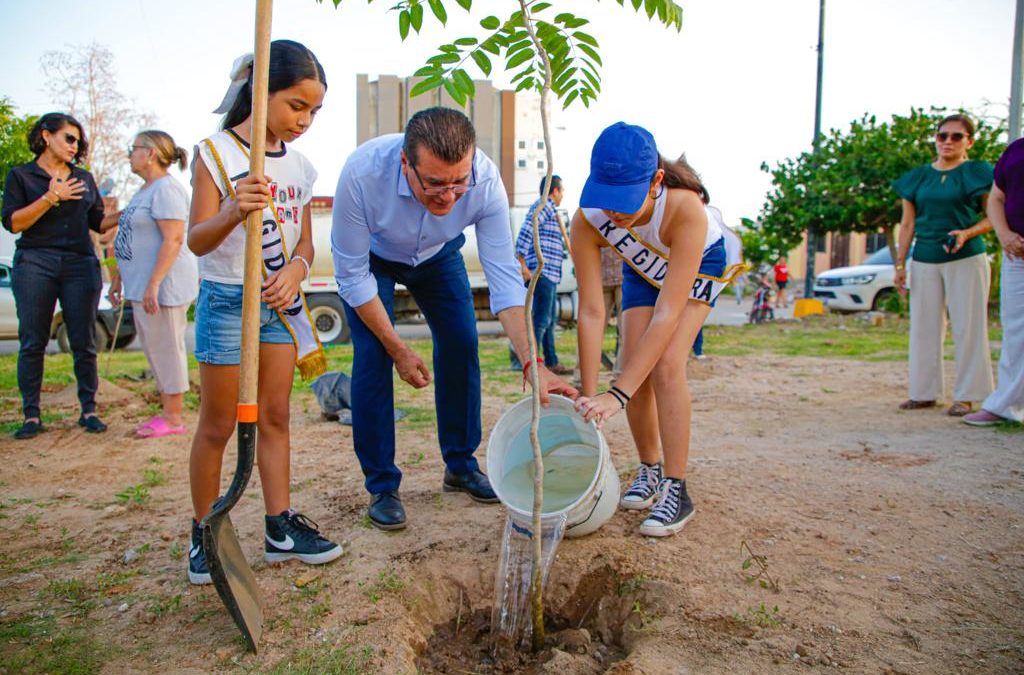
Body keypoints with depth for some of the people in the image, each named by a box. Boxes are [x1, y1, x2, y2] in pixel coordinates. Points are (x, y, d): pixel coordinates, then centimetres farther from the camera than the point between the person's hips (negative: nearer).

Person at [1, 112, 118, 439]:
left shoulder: (84, 178, 17)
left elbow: (99, 222, 15)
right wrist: (51, 198, -10)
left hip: (80, 265, 2)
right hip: (34, 264, -2)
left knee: (84, 343, 0)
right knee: (32, 343, -1)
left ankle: (89, 410, 7)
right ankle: (31, 415, 5)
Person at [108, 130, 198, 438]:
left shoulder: (166, 189, -13)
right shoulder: (145, 190, 19)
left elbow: (173, 240, -22)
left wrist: (154, 284, -25)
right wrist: (119, 278, 24)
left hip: (163, 284, -10)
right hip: (143, 285, 10)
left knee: (166, 348, -4)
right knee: (154, 349, 13)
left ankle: (173, 418, 5)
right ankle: (166, 411, 21)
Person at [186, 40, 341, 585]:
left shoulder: (300, 166, 7)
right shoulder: (216, 153, -9)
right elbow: (196, 240, -15)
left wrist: (297, 268, -10)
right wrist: (232, 212, -36)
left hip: (280, 301, 5)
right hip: (226, 299, -5)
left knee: (275, 418, 8)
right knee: (217, 426, 3)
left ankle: (280, 528, 16)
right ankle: (204, 535, 18)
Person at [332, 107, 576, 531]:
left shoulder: (485, 179, -35)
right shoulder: (363, 172, -40)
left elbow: (503, 276, -31)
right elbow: (352, 274, -28)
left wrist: (532, 363, -39)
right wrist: (398, 350, -24)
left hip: (438, 255, 2)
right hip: (371, 257, -2)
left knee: (461, 345, -6)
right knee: (372, 356, -15)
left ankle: (460, 466, 14)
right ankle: (381, 486, 1)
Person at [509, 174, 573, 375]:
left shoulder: (549, 210, 25)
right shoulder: (543, 206, -6)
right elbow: (524, 233, -19)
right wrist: (522, 265, -24)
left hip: (549, 274, 11)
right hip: (542, 271, -11)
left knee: (550, 320, 12)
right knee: (542, 319, -13)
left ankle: (551, 362, 17)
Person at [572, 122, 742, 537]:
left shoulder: (685, 208, -44)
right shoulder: (587, 221, -34)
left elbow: (668, 314, -46)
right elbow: (591, 312, -32)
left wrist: (617, 395, -50)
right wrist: (589, 396, -36)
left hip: (701, 262, -3)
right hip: (643, 268, 3)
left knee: (667, 366, -21)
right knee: (635, 367, -7)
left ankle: (676, 490, -10)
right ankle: (649, 471, 16)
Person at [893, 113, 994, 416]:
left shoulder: (977, 173, 2)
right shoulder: (918, 177, 11)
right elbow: (908, 224, 12)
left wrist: (967, 233, -17)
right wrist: (900, 263, 6)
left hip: (966, 259, -3)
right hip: (925, 261, 4)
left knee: (967, 327, -2)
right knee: (924, 326, 5)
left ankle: (965, 396, 5)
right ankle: (924, 392, 14)